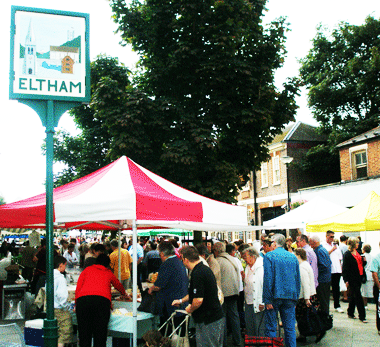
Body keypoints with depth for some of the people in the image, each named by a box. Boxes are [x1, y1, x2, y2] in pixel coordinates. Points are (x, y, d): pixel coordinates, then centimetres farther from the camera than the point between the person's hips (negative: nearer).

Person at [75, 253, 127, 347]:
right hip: (102, 300, 0)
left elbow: (78, 288, 18)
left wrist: (76, 304, 25)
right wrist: (124, 294, 67)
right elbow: (118, 285, 48)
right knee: (100, 333, 4)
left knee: (84, 332, 6)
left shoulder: (87, 270, 28)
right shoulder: (108, 273, 30)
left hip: (83, 298, 0)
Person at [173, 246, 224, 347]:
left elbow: (198, 300, -27)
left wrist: (190, 309, -7)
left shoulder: (197, 273, -22)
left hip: (208, 321, -10)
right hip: (216, 317, 10)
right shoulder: (205, 268, 11)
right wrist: (181, 300, 31)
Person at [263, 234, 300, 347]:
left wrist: (267, 300, -10)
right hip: (290, 296, 4)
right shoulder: (293, 257, 8)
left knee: (271, 328, 4)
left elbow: (268, 279, -12)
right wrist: (296, 298, 17)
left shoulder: (269, 256, -6)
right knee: (290, 328, 10)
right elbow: (298, 279, 11)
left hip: (275, 295, -4)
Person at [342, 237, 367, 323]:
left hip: (359, 278, 7)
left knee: (353, 296, 15)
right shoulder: (347, 254, -11)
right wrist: (346, 280, -15)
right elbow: (345, 268, -12)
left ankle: (350, 313, 26)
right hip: (352, 279, -7)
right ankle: (362, 316, -2)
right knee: (358, 297, -6)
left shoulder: (358, 253, 12)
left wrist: (364, 261, 0)